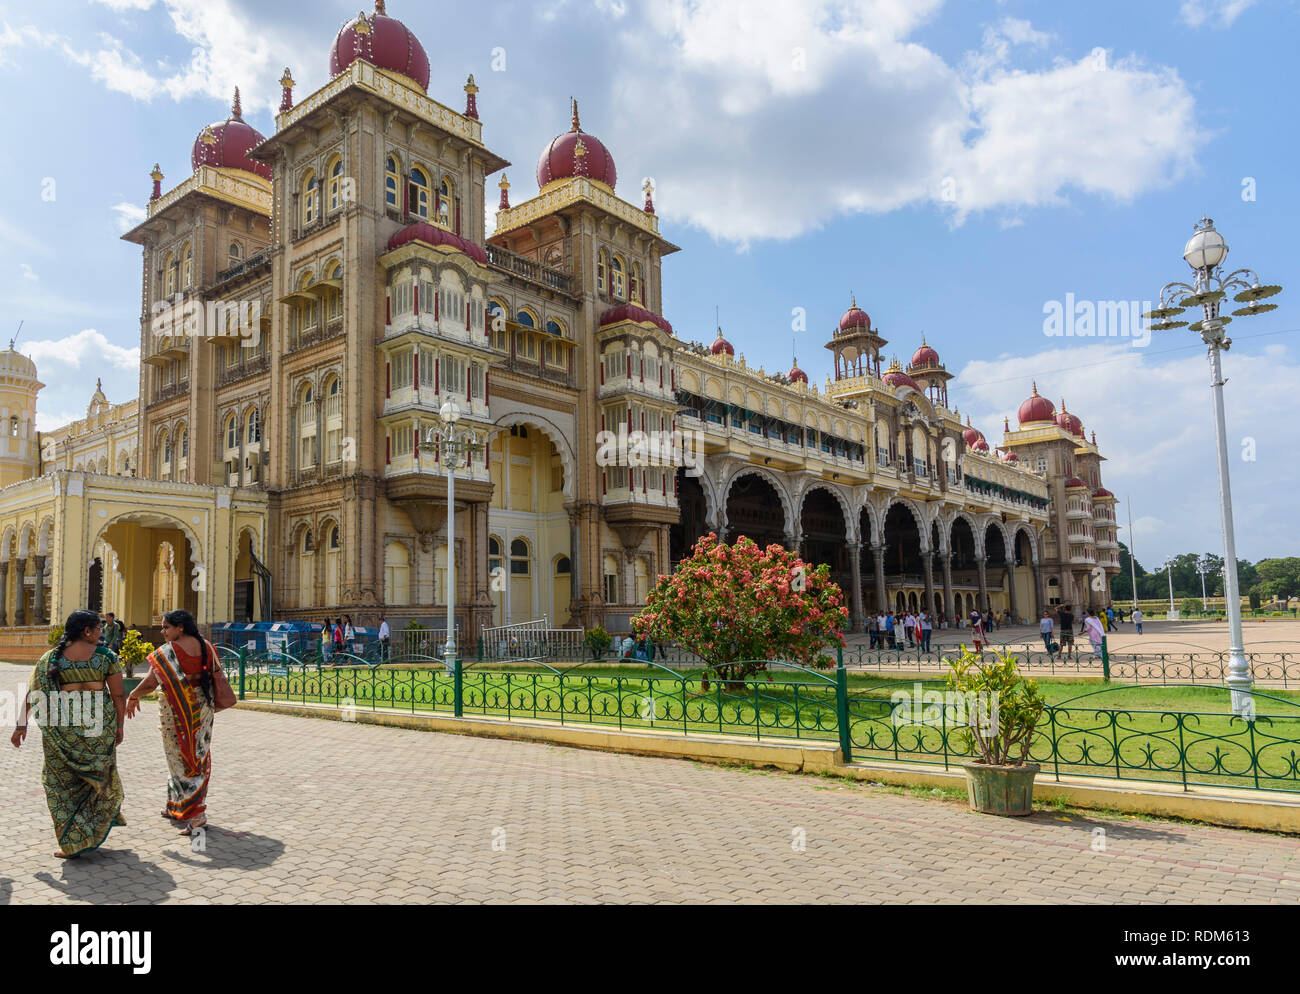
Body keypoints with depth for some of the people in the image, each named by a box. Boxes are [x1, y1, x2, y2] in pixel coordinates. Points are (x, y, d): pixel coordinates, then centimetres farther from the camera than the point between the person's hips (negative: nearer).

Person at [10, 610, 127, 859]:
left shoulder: (51, 658, 0)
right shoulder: (106, 655, -4)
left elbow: (32, 693, -1)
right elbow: (119, 695, -4)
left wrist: (21, 725, 7)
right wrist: (119, 726, 6)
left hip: (62, 727, 1)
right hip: (100, 725, -1)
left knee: (62, 782, 11)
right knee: (100, 773, 20)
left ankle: (72, 843, 12)